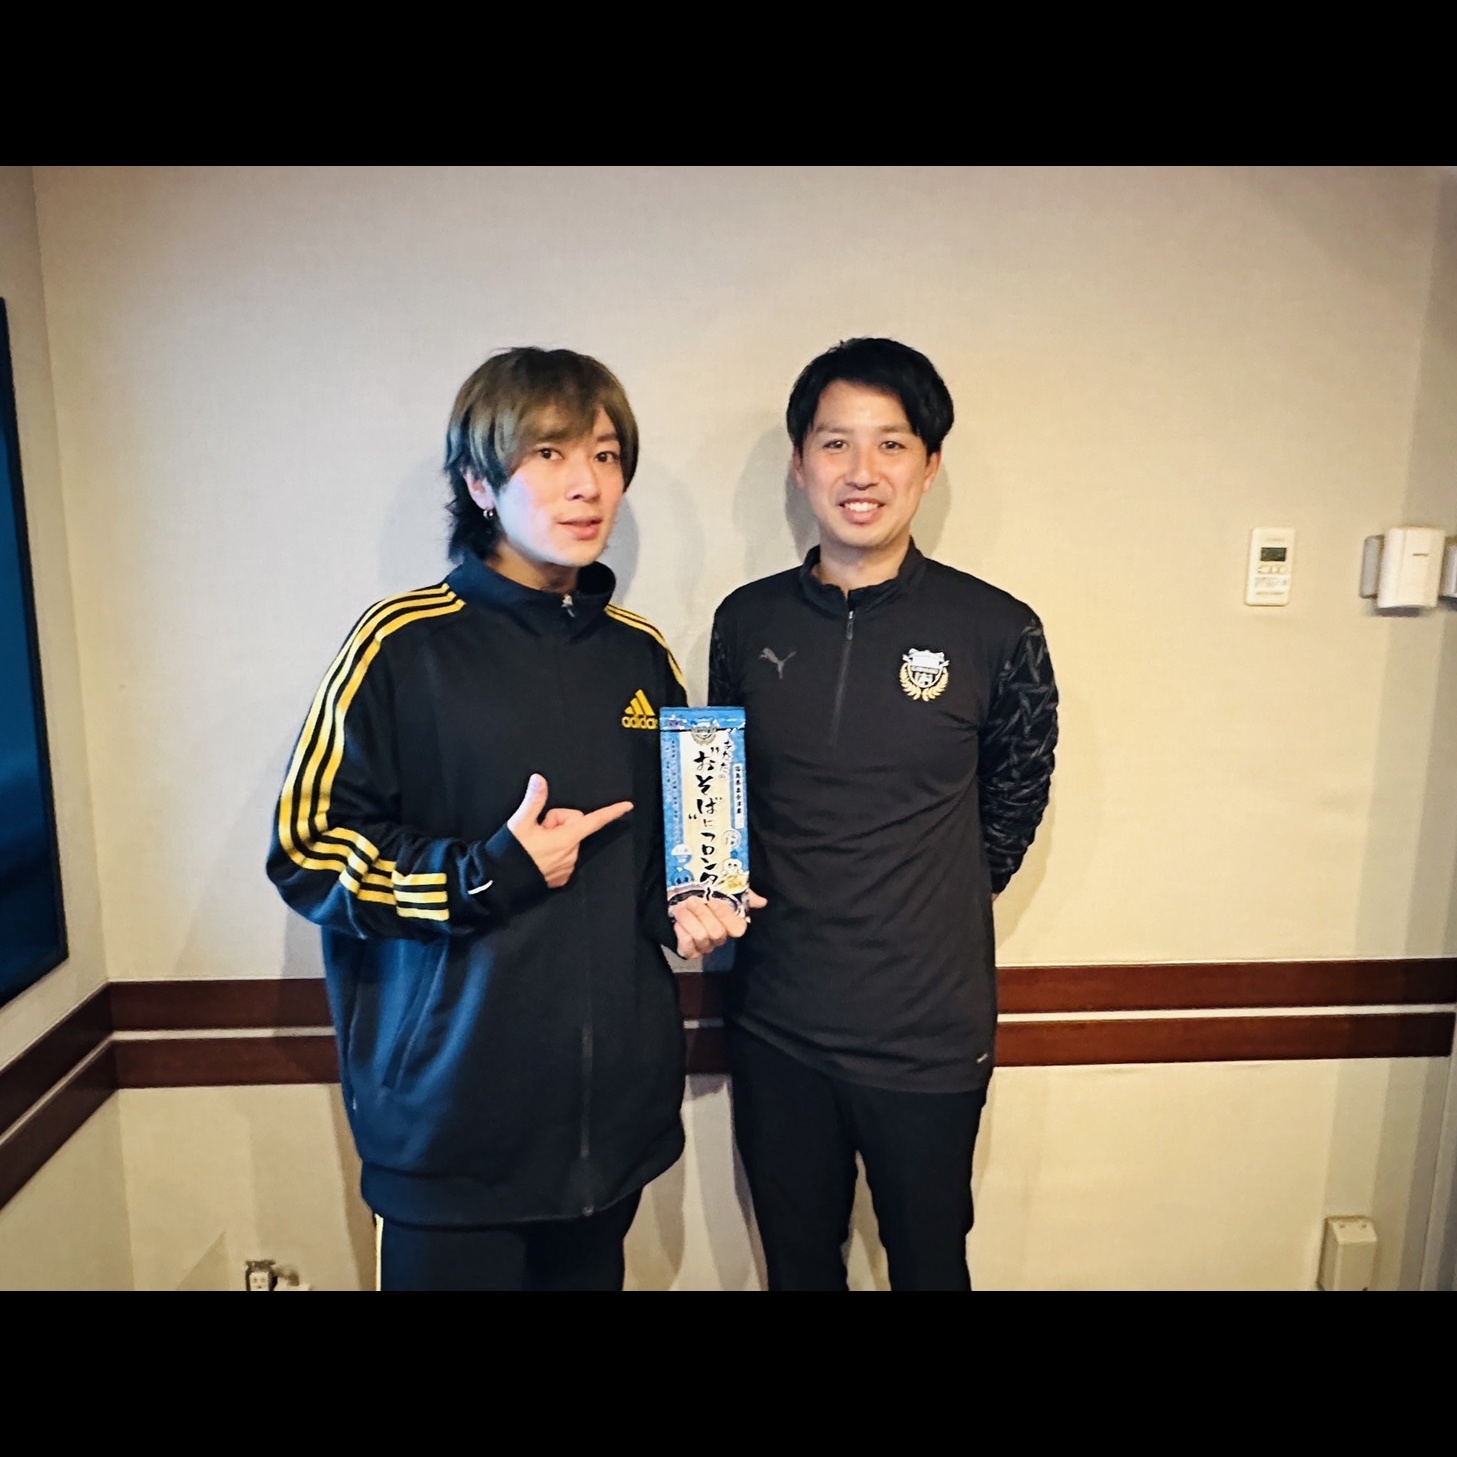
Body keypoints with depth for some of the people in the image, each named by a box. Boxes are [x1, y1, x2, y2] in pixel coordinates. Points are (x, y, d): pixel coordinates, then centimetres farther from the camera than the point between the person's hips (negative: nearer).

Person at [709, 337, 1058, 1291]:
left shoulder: (995, 632, -10)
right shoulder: (747, 622, -1)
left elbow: (1011, 811, 3)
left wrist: (931, 917, 2)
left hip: (927, 1034, -2)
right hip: (776, 1023, 2)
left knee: (929, 1263, 21)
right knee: (797, 1264, 22)